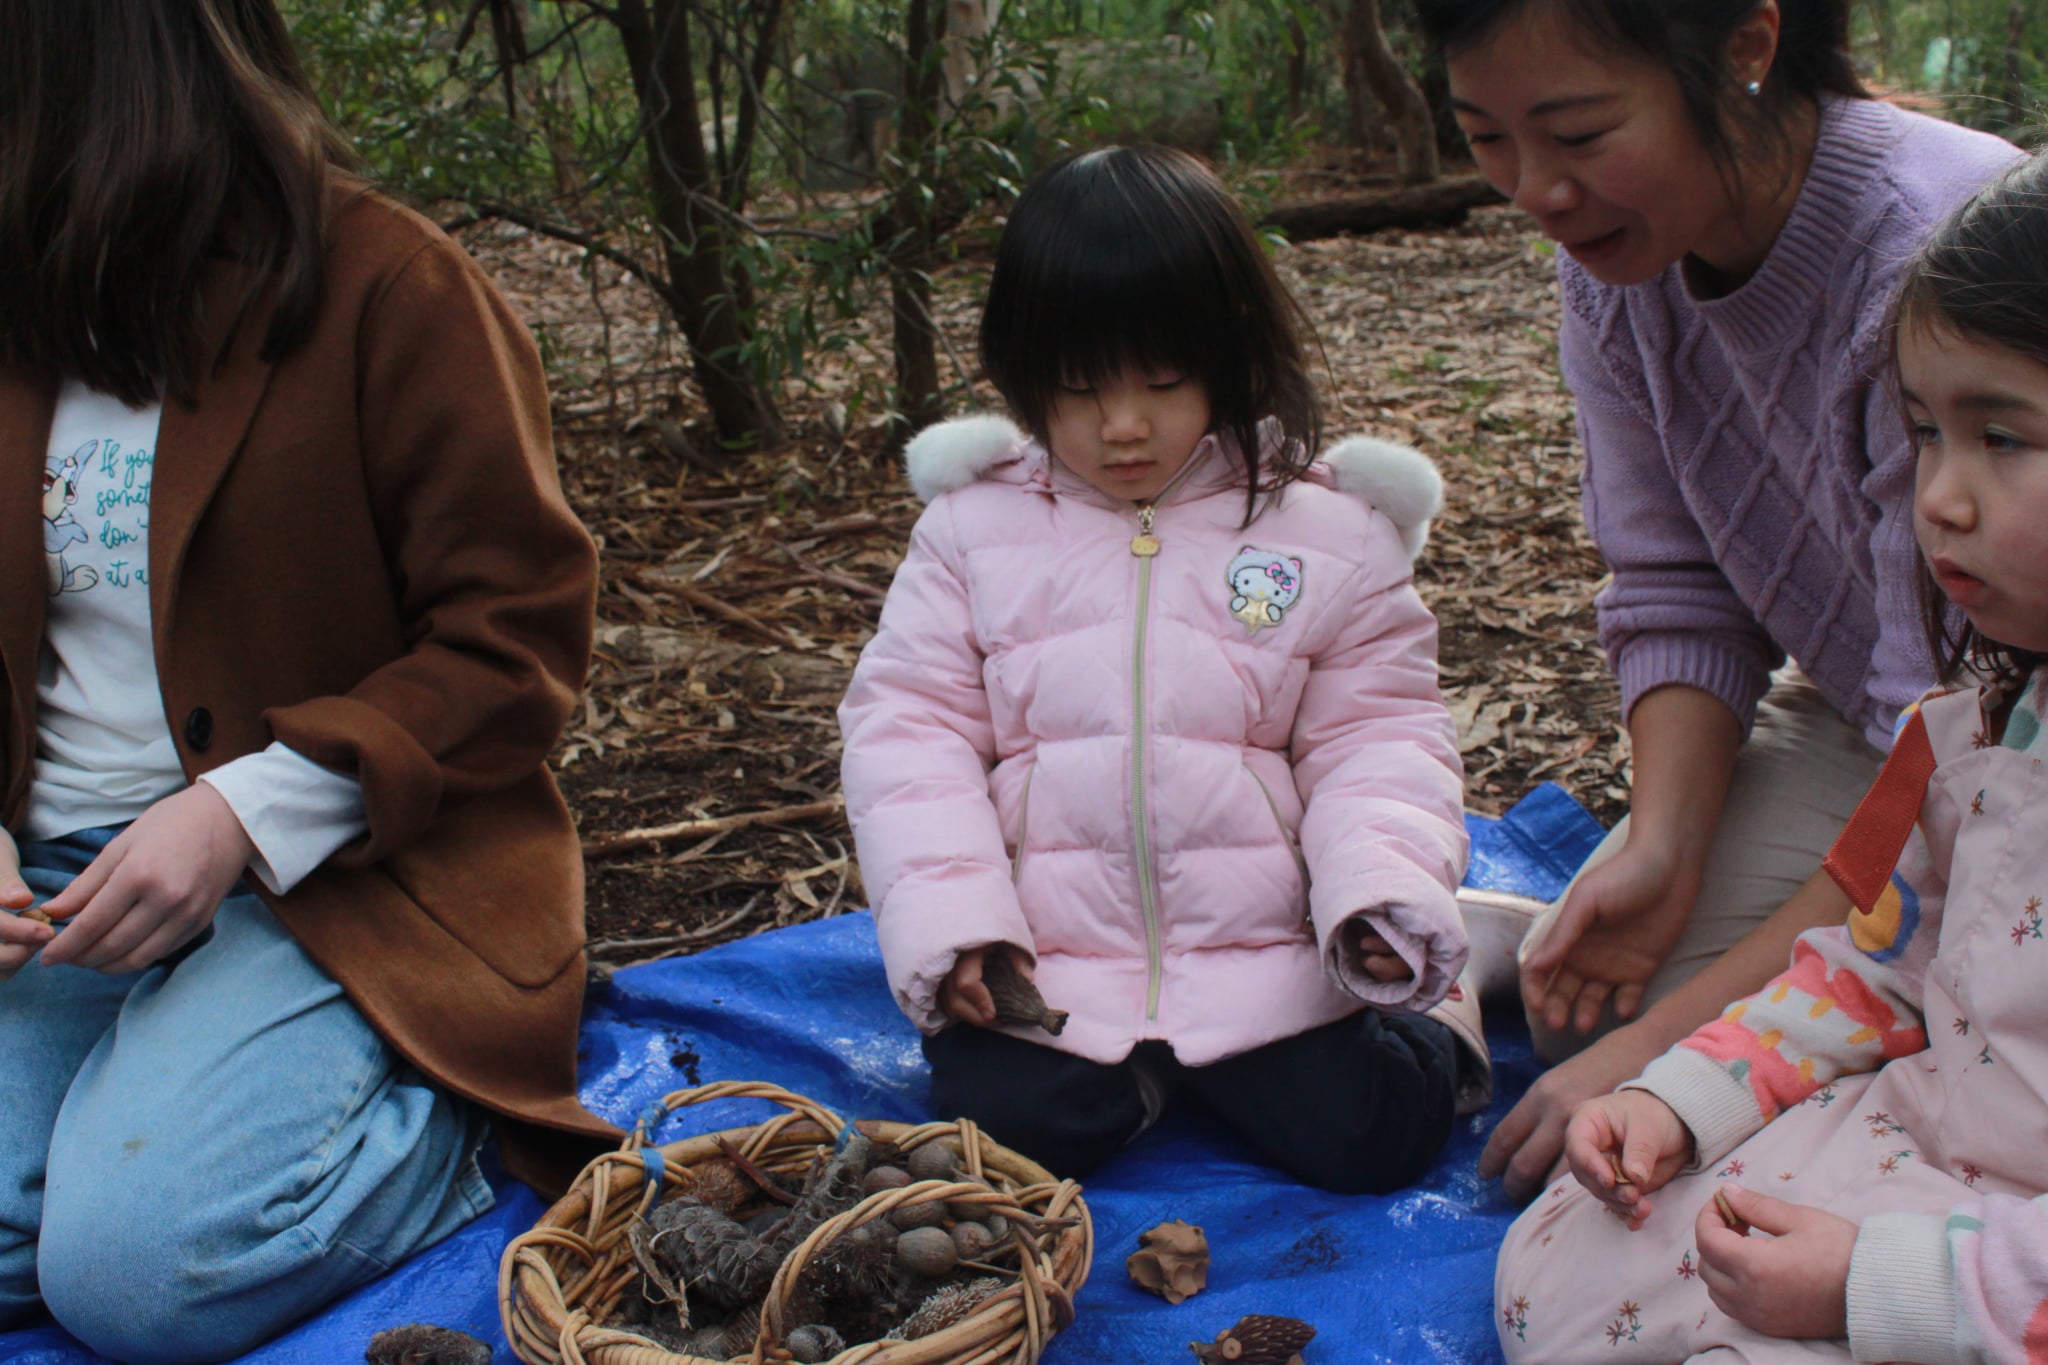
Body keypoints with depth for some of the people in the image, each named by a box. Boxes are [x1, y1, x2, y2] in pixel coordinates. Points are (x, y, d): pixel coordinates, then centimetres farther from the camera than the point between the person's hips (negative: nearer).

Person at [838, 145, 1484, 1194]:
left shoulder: (1330, 535, 1)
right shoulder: (973, 529, 2)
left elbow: (1376, 736, 2)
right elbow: (908, 725, 1)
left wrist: (1384, 890, -17)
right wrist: (950, 914, -11)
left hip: (1265, 952, -1)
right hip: (1045, 966, 1)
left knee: (1366, 1141, -13)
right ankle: (1125, 1067, 13)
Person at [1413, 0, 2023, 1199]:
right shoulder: (1615, 259, -12)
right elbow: (1681, 597, -4)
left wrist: (1679, 1036, -32)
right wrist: (1663, 846, -20)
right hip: (1858, 722, 6)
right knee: (1590, 994, -10)